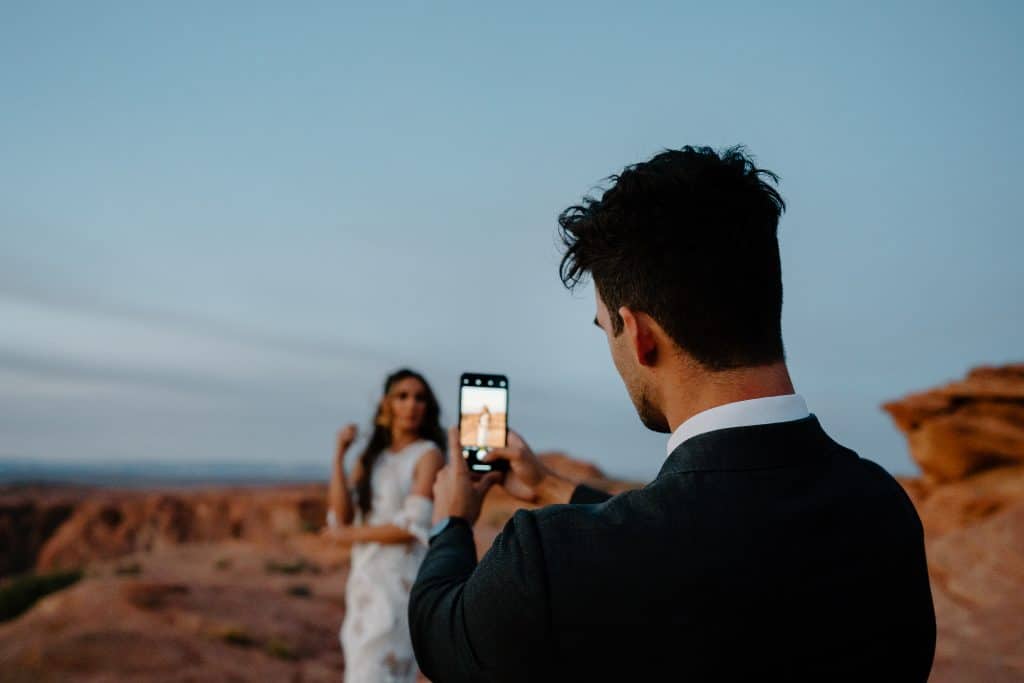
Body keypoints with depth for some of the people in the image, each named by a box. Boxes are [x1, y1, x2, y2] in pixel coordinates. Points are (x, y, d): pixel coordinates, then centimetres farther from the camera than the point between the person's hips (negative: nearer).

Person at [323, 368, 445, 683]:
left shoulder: (428, 455, -6)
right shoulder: (371, 458, 10)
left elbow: (413, 526, -15)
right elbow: (340, 518, -1)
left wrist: (351, 535, -6)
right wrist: (339, 455, -5)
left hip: (401, 581, -6)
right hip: (365, 579, 6)